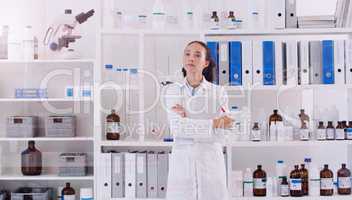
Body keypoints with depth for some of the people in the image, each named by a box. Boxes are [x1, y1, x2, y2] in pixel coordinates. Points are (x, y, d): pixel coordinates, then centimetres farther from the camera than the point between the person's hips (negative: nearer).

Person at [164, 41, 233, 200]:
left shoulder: (219, 92, 1)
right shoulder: (172, 91, 2)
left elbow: (220, 135, -8)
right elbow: (177, 128, -13)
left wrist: (187, 119, -11)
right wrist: (212, 123, -15)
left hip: (211, 163, 0)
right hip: (182, 163, 0)